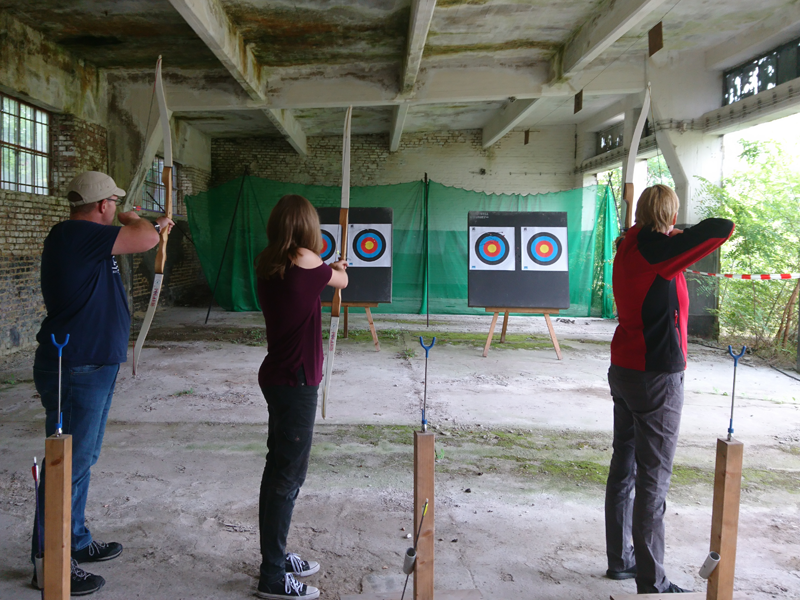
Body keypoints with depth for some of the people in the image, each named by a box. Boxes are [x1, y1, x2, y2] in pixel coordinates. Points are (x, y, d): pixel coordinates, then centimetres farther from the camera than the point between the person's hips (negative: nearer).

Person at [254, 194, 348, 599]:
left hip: (277, 377, 9)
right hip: (296, 383, -8)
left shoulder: (269, 265, 4)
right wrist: (338, 267, 25)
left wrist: (325, 268, 32)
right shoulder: (304, 261, -15)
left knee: (280, 468, 19)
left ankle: (276, 556, 33)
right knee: (288, 475, -1)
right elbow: (340, 282, 4)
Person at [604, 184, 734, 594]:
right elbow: (722, 229, -19)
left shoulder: (630, 248, 7)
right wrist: (684, 232, -2)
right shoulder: (657, 250, -17)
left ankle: (620, 558, 30)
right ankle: (651, 583, 7)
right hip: (656, 376, -9)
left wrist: (675, 237, 16)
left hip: (624, 371, 9)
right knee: (653, 479, -2)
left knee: (624, 467, 16)